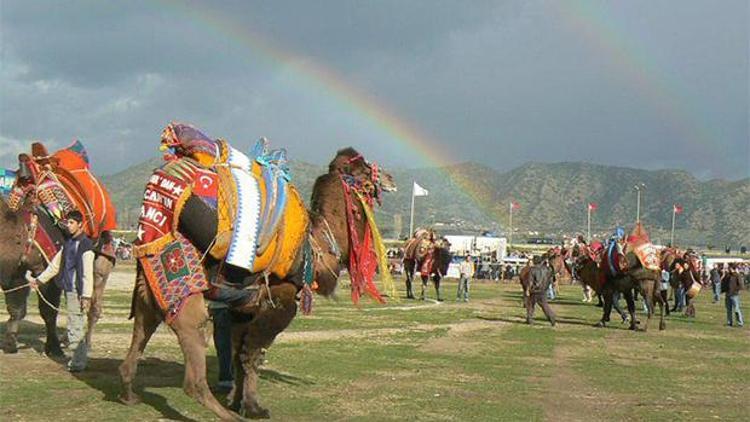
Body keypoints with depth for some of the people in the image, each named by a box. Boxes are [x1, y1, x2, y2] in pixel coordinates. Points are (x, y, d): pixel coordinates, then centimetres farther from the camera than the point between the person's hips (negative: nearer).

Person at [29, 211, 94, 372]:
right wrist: (39, 279, 23)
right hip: (68, 289, 8)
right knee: (77, 326, 16)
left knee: (75, 328, -5)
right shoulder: (68, 242, 13)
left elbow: (87, 273, -17)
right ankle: (81, 357, 26)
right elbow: (55, 264, 23)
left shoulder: (85, 245, -12)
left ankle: (78, 362, 2)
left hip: (77, 292, -8)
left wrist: (86, 296, -21)